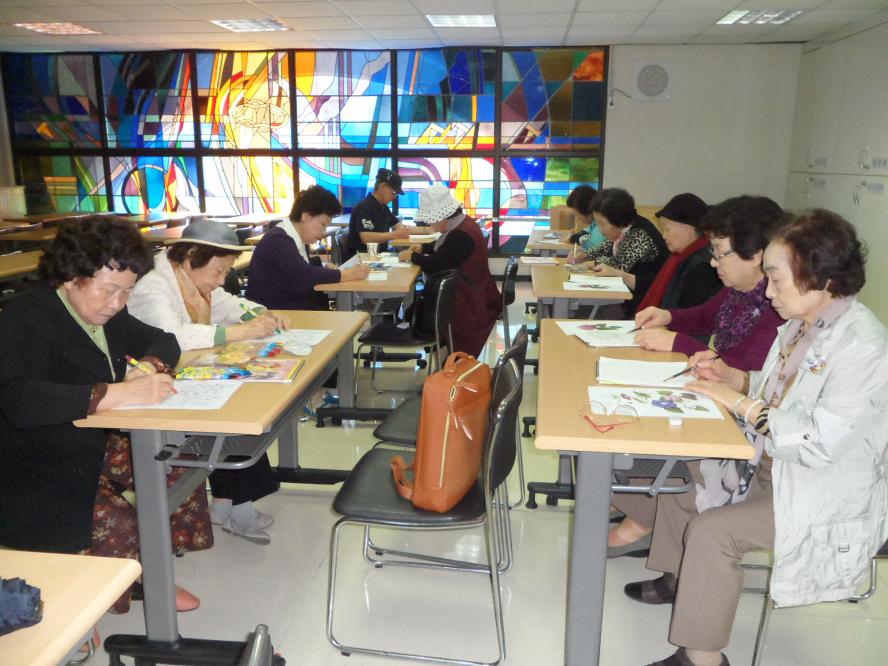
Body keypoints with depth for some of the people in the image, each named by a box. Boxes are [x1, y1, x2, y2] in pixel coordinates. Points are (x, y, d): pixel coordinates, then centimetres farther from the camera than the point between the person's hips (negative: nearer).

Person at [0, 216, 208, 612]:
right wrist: (120, 394, -42)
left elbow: (163, 341, 15)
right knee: (117, 527, -27)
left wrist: (149, 366, -10)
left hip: (93, 450, 8)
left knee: (179, 468, -7)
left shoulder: (104, 311, 6)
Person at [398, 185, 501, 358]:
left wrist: (412, 256, -9)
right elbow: (443, 250, 21)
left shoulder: (461, 236, -26)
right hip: (471, 292, 10)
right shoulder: (462, 223, 5)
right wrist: (422, 249, 7)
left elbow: (435, 265, -25)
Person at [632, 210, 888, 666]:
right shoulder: (801, 324, 2)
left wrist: (739, 402, -25)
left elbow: (820, 443, -31)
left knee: (711, 532, -22)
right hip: (772, 466, 9)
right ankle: (679, 580, 34)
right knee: (677, 486, 10)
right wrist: (732, 377, -1)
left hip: (826, 496, -9)